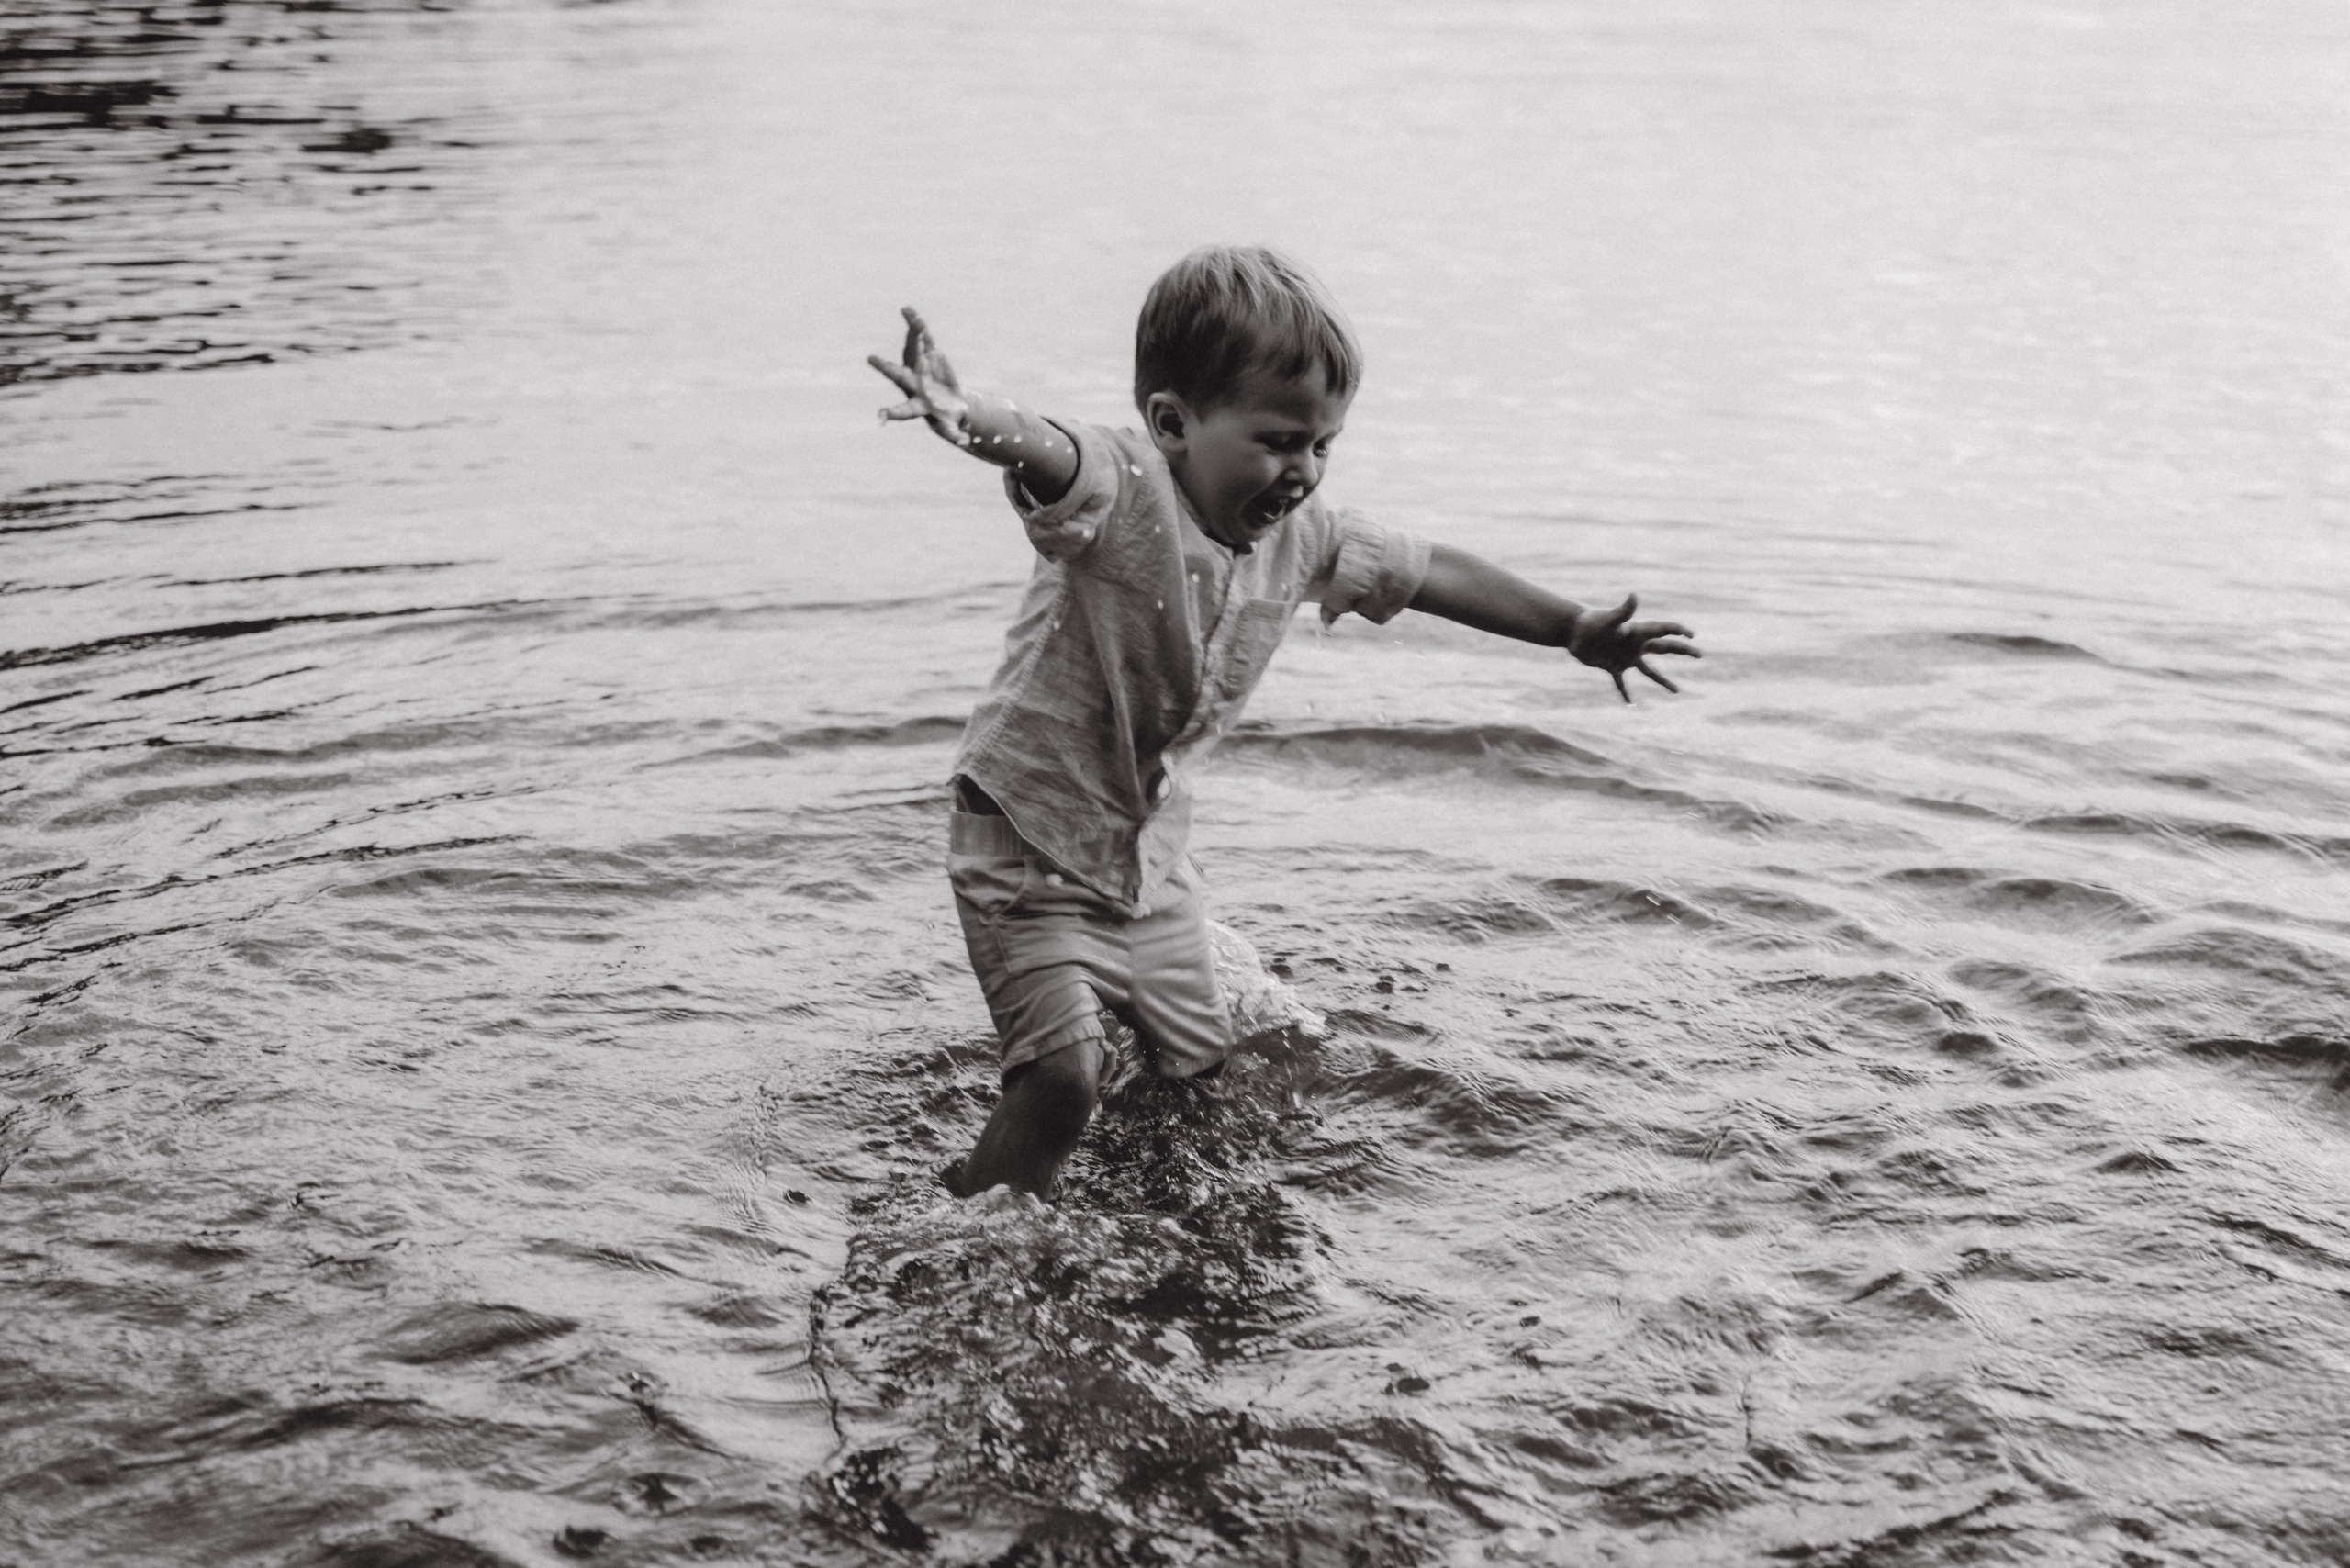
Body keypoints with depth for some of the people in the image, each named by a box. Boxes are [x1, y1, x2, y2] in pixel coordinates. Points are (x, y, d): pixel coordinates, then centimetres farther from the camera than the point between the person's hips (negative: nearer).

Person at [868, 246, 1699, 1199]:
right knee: (1063, 1077, -20)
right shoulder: (1122, 490, -26)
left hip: (1150, 851, 8)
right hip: (1032, 844, -7)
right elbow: (1049, 458, -48)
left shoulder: (1302, 538, -4)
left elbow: (1431, 574, 10)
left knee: (1198, 1070, 16)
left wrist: (1577, 631, 11)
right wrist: (976, 420, -71)